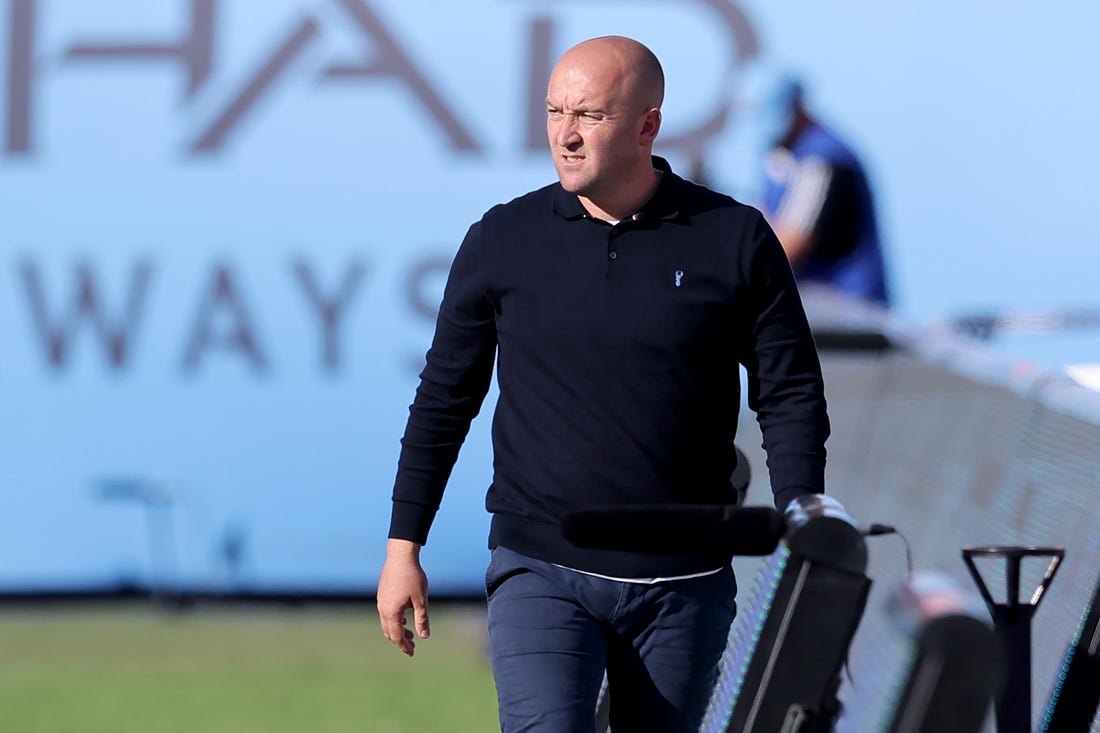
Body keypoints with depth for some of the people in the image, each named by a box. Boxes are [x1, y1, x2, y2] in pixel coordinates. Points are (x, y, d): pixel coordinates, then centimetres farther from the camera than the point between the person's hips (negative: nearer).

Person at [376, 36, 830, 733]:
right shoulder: (502, 241, 3)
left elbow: (791, 399, 5)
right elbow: (444, 400, 11)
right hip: (540, 571, -1)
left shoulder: (735, 240, 1)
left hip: (684, 586, 1)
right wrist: (403, 548, 9)